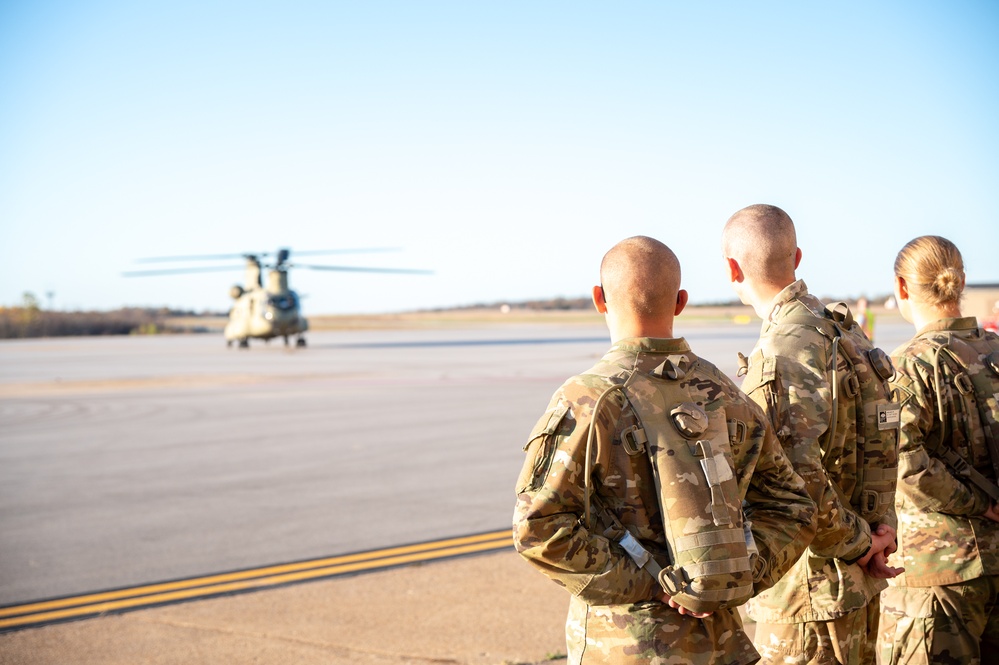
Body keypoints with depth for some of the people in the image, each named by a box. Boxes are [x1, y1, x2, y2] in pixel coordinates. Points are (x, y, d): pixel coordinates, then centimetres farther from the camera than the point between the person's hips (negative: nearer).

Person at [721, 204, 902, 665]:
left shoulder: (781, 354, -22)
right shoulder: (845, 334, 8)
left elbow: (801, 484, -28)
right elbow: (886, 443, 14)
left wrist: (856, 542, -13)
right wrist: (881, 525, 5)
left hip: (809, 591, -9)